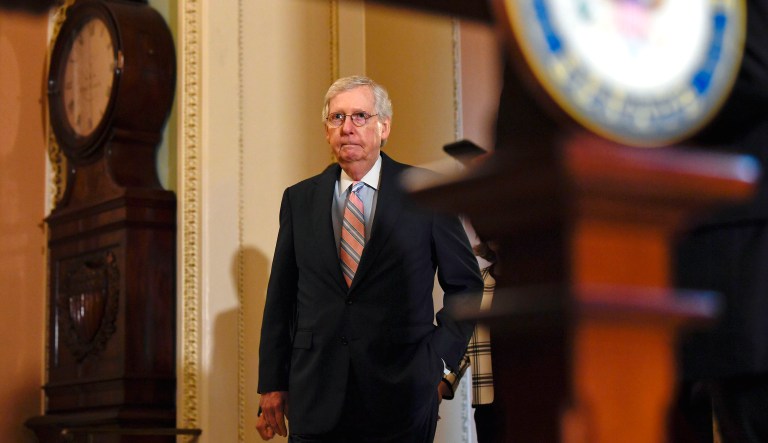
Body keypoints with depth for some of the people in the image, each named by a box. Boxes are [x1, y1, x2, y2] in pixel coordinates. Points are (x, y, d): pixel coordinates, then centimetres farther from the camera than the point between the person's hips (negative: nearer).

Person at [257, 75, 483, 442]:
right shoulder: (299, 199, 8)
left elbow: (465, 284, 7)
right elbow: (281, 296, 9)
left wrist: (441, 359, -1)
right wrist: (272, 382, 7)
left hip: (401, 395, -2)